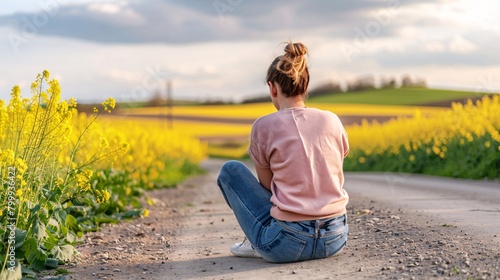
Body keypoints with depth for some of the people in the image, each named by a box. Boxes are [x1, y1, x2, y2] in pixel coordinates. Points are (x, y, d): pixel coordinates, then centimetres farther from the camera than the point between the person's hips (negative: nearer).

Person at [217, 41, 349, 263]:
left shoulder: (263, 127, -6)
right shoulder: (331, 120, 4)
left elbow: (268, 186, 6)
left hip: (286, 246, -4)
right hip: (335, 240, 5)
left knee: (230, 170, 16)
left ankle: (258, 243, 19)